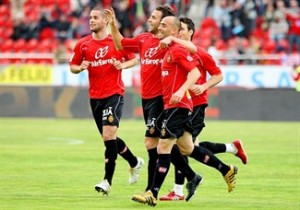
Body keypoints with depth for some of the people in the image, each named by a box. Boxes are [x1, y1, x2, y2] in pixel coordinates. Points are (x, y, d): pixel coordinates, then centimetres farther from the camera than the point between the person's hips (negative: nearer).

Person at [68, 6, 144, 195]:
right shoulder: (83, 44, 4)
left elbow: (134, 59, 8)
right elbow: (73, 67, 10)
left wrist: (122, 65, -11)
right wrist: (81, 67, -12)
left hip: (114, 94, -5)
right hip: (95, 96, 5)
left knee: (109, 135, -16)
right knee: (109, 138, 13)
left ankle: (107, 181, -15)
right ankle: (135, 162, 38)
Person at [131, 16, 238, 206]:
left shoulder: (178, 50, -12)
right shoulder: (169, 51, 16)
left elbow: (195, 73, -20)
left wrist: (181, 91, -30)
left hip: (177, 105, -10)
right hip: (172, 105, 10)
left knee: (164, 147, -11)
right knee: (187, 149, 16)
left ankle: (153, 194, -12)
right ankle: (227, 170, 27)